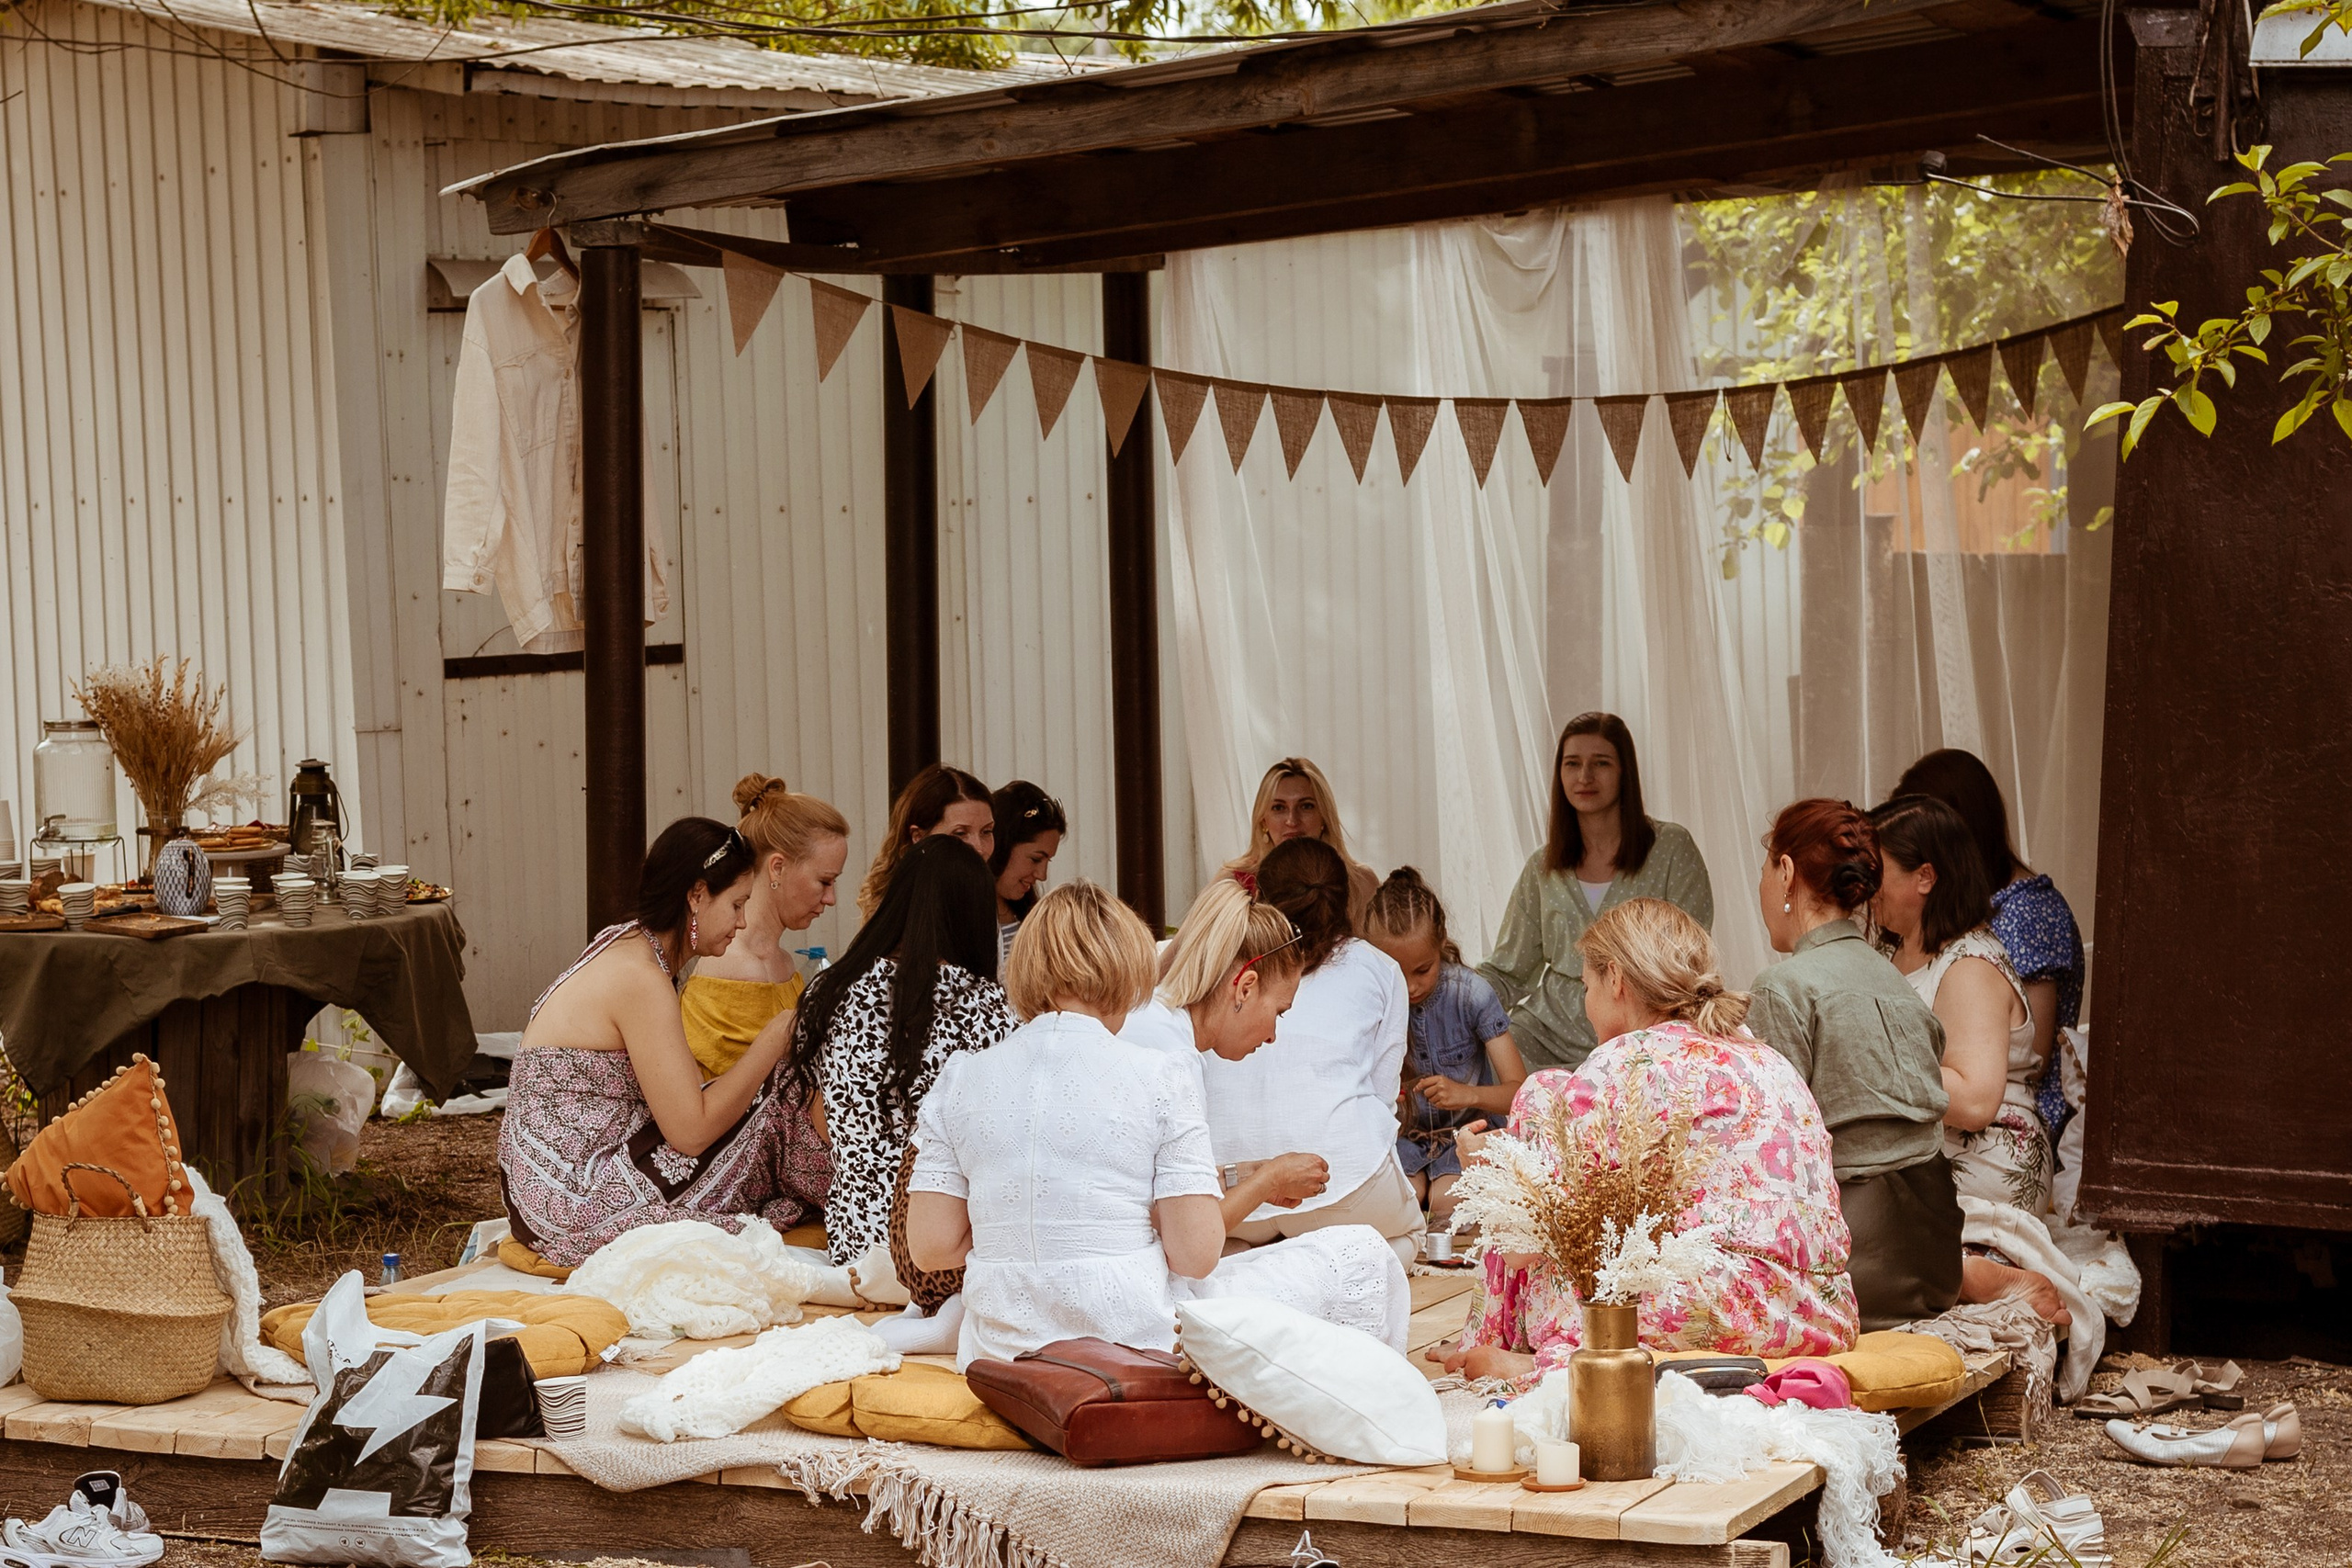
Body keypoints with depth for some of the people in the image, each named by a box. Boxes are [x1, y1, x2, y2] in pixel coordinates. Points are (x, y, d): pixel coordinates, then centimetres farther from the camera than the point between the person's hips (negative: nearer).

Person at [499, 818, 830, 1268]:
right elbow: (691, 1131, -20)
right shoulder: (639, 978, -19)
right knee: (769, 1096, -6)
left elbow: (682, 1096, 10)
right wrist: (775, 1038, -13)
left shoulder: (626, 946, 9)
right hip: (577, 1206, -10)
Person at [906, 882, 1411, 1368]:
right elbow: (1195, 1255, -11)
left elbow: (931, 1248, 0)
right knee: (1360, 1255, 14)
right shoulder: (1159, 1077, -9)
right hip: (1142, 1349, -5)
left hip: (1001, 1361, 5)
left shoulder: (960, 1080, 2)